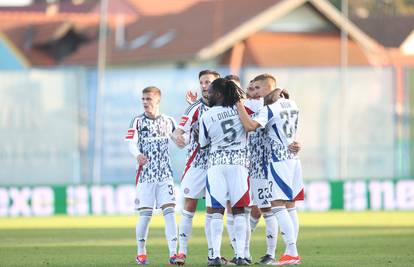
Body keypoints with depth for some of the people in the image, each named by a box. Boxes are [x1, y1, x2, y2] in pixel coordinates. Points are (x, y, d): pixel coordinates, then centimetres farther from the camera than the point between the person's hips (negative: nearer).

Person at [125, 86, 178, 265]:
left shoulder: (168, 121, 10)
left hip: (165, 174, 2)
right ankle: (141, 253, 14)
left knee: (169, 211, -9)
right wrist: (137, 155, -34)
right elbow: (132, 144, -10)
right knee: (145, 214, -3)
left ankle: (173, 253, -11)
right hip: (145, 174, -2)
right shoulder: (138, 121, 1)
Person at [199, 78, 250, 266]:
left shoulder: (206, 116, -2)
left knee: (216, 211, 3)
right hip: (239, 162, 1)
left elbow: (203, 144, 8)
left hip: (216, 163, -1)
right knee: (239, 210, 6)